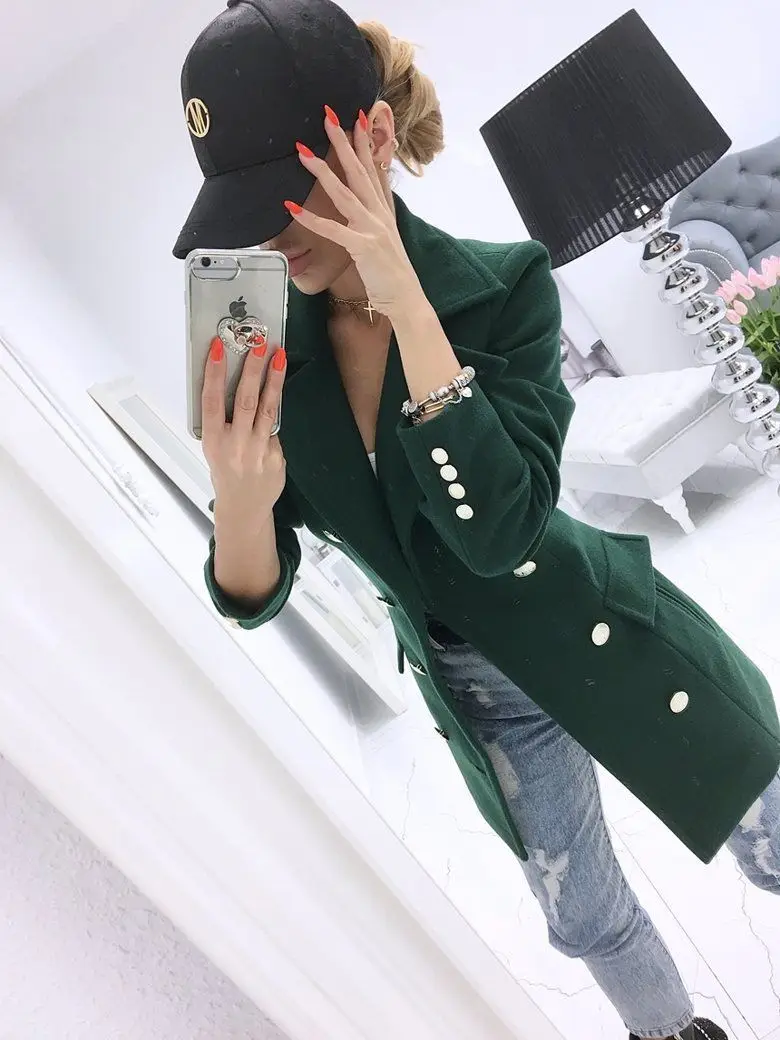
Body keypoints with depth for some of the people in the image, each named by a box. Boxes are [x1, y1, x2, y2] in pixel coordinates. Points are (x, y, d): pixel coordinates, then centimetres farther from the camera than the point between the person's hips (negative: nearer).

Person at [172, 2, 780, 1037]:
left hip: (612, 645, -4)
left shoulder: (503, 285, -23)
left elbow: (496, 527, -35)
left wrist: (402, 293, -37)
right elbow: (254, 595, -12)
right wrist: (240, 497, -34)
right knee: (587, 921, 26)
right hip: (484, 698, 4)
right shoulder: (264, 347, -12)